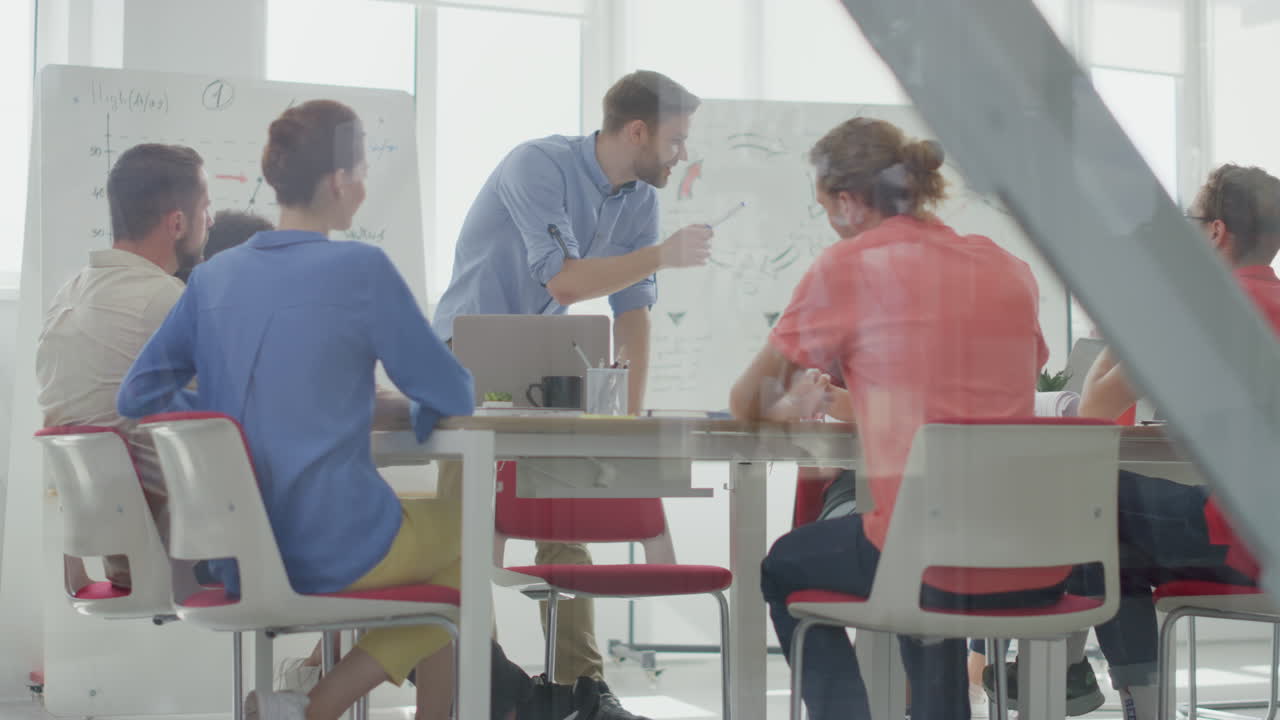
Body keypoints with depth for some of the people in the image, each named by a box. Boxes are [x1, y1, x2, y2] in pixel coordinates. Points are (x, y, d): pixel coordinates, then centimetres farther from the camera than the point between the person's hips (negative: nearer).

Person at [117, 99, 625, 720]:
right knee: (473, 521, 23)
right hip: (332, 553, -7)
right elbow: (453, 394, -5)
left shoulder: (212, 277, 4)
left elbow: (136, 398, 7)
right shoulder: (361, 270, -12)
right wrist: (424, 420, 18)